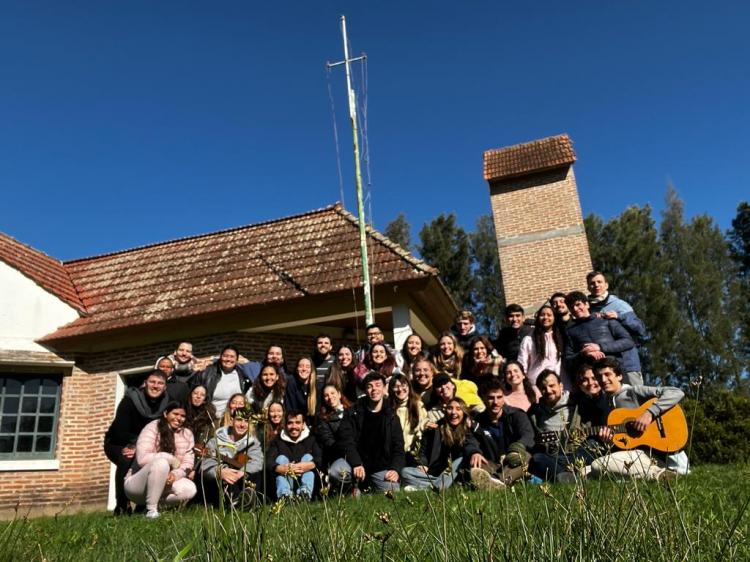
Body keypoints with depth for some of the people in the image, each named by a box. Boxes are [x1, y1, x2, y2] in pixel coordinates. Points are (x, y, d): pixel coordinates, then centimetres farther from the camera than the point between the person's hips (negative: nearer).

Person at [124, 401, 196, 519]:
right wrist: (171, 459, -22)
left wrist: (175, 474, -26)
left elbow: (188, 464, -5)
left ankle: (155, 502, 0)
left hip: (165, 483, 5)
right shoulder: (152, 428, -12)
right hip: (136, 485, -5)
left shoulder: (187, 434, 4)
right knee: (161, 462, -34)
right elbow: (142, 458, -27)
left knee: (189, 489, -22)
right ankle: (151, 509, -20)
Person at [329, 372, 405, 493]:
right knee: (335, 472, -31)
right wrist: (356, 464, -25)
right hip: (355, 462, 0)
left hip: (381, 468, 1)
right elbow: (347, 441, -8)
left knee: (393, 491, -27)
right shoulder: (353, 413, 3)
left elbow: (398, 448, 2)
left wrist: (396, 469, -18)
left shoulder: (391, 417, 7)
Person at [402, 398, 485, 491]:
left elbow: (471, 443, -25)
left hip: (454, 474, -2)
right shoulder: (435, 429, 5)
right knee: (406, 472, -19)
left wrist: (475, 452, -49)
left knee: (464, 457, -30)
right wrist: (423, 464, -7)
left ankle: (438, 486, -43)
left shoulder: (468, 430, -1)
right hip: (432, 473, 2)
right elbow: (424, 449, 15)